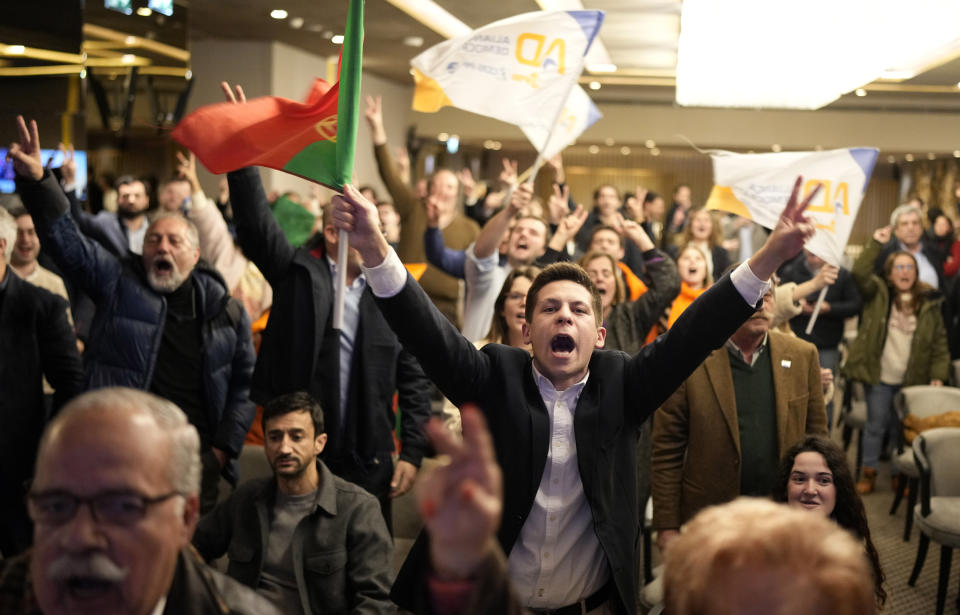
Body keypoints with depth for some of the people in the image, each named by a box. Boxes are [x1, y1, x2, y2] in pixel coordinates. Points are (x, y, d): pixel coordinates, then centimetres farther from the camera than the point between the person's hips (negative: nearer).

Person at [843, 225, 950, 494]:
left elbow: (940, 343, 5)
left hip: (913, 381, 1)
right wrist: (876, 244, -18)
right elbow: (860, 273, -18)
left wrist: (938, 376, -3)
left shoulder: (929, 304, 3)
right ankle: (869, 473, 16)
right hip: (880, 377, -1)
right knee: (876, 425, 4)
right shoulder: (878, 294, 1)